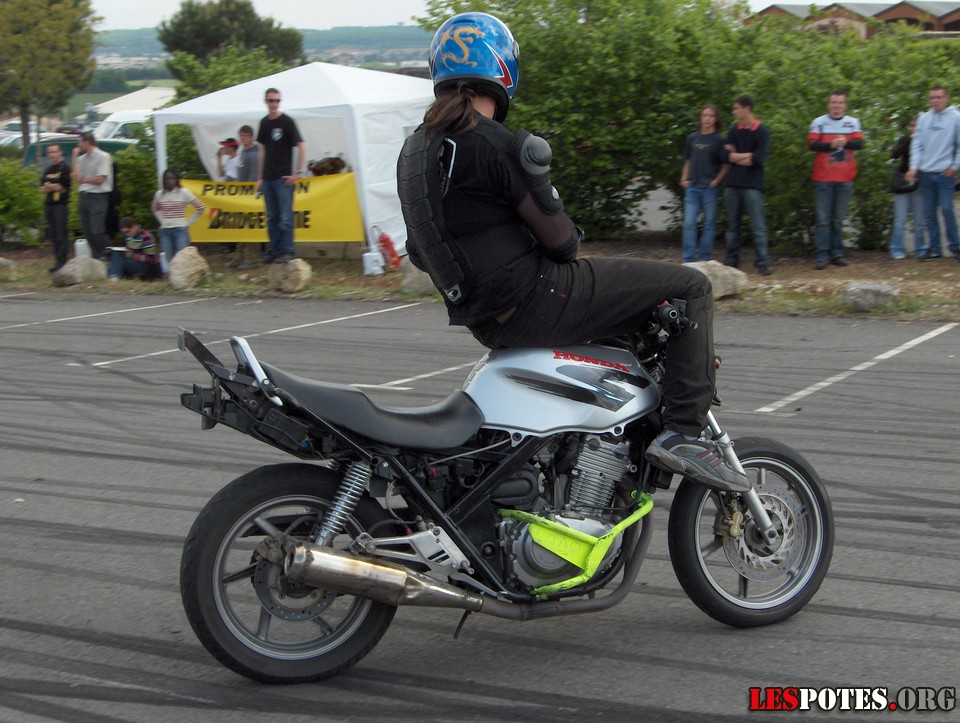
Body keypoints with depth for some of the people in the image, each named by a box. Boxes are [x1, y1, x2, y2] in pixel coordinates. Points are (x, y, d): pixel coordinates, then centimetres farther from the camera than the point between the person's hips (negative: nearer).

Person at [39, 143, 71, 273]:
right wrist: (53, 187, -8)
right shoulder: (48, 170, 17)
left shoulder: (64, 168, -4)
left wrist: (49, 186, 0)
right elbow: (42, 188, 13)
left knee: (61, 235, -9)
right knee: (53, 236, 9)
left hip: (60, 205, -8)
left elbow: (63, 187, -12)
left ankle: (62, 262, -10)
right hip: (49, 204, 8)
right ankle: (57, 262, 14)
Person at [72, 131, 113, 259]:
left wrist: (84, 180, -2)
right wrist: (75, 157, 3)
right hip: (84, 196, 7)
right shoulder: (81, 158, 13)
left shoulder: (102, 156, -7)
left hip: (97, 196, -7)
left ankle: (109, 256, 0)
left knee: (97, 231, -12)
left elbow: (100, 179, -12)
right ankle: (96, 256, 14)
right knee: (87, 231, 6)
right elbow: (76, 177, 3)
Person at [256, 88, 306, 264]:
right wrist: (260, 178, 16)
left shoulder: (286, 121, -6)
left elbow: (301, 147, -9)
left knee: (285, 217, -8)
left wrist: (298, 173, -13)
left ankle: (288, 251, -4)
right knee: (272, 217, 10)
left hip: (283, 177, -6)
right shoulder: (264, 122, 12)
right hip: (268, 178, 6)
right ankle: (274, 251, 17)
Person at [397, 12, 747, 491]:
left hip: (483, 319, 9)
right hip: (533, 300, -9)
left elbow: (419, 251, 16)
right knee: (691, 287, -3)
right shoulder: (497, 145, -17)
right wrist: (572, 239, 9)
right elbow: (558, 238, -14)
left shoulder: (414, 148, 9)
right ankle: (683, 430, -9)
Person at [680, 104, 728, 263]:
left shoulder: (719, 140, 0)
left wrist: (716, 181, -11)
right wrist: (684, 179, 5)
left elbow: (726, 165, -1)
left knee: (709, 223, 3)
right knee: (689, 223, -3)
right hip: (692, 187, 3)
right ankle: (688, 260, -1)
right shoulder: (692, 138, 12)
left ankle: (704, 259, 9)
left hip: (710, 188, -3)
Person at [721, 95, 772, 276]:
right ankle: (731, 261, 16)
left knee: (758, 226, -5)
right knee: (732, 225, 9)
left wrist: (736, 156, -6)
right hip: (733, 184, 5)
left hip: (753, 185, -5)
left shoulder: (762, 131, -5)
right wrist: (747, 156, -9)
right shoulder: (733, 130, 9)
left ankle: (762, 262, -4)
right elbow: (725, 155, 0)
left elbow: (758, 159, -15)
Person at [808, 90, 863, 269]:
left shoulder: (853, 122, 8)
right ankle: (822, 255, -5)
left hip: (845, 178, 2)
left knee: (839, 219, 9)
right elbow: (812, 144, -7)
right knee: (823, 219, -4)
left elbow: (859, 143, -3)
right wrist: (831, 144, -22)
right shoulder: (818, 122, 2)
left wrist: (845, 142, -23)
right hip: (823, 178, -2)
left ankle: (837, 253, 15)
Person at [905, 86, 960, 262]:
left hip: (945, 174, -4)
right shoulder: (923, 118, 8)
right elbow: (917, 145, 5)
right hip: (925, 173, 4)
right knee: (929, 212, 6)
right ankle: (934, 248, 13)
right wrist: (914, 167, -5)